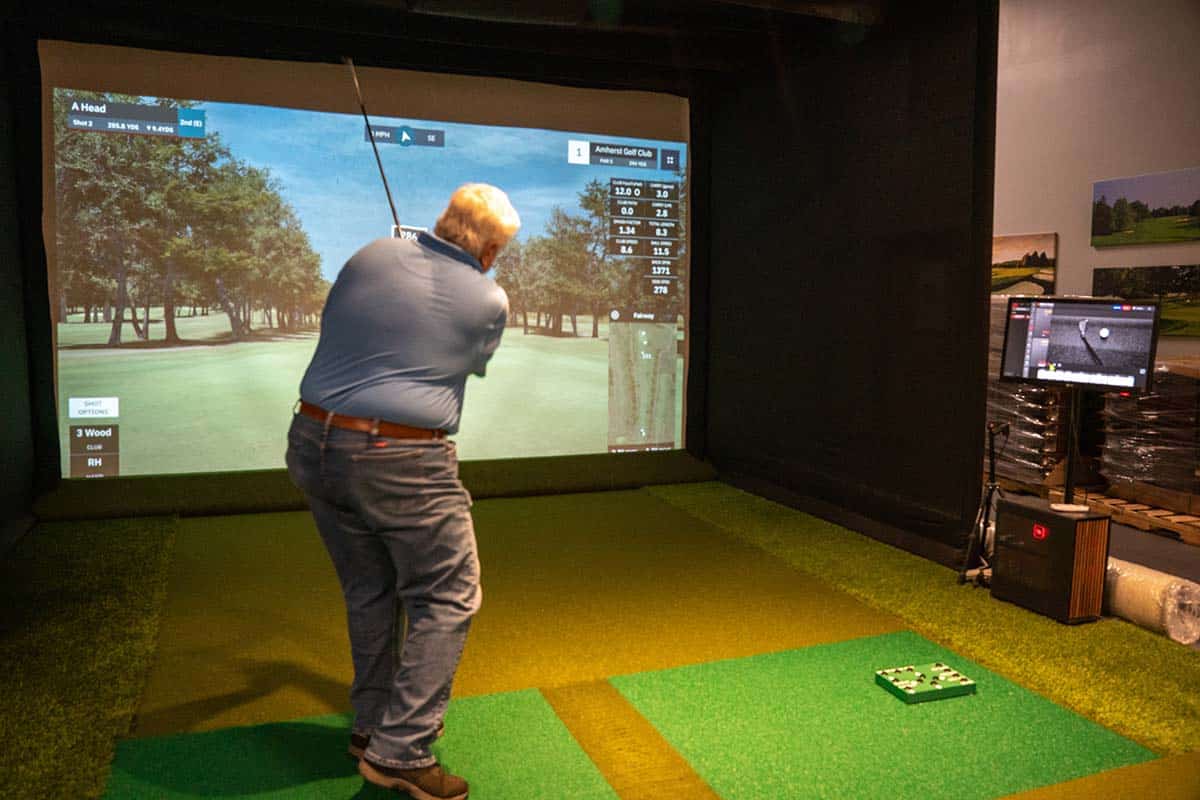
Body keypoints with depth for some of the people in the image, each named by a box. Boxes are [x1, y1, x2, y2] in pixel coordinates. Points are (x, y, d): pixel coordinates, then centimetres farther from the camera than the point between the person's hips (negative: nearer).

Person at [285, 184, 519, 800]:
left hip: (314, 446, 6)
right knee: (446, 600, 8)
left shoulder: (370, 257, 5)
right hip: (402, 465, -6)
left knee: (368, 591, 20)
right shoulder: (488, 301, -4)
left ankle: (371, 726, 32)